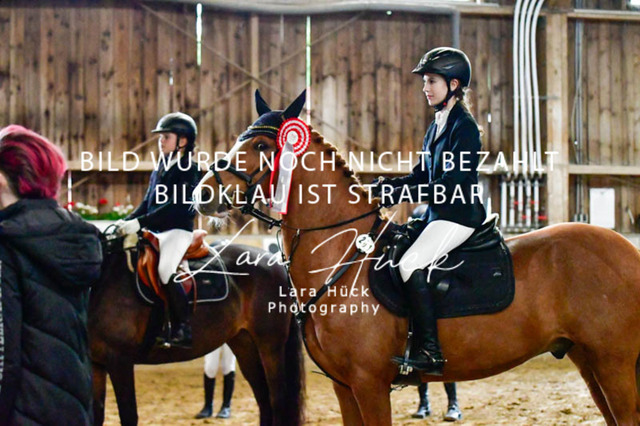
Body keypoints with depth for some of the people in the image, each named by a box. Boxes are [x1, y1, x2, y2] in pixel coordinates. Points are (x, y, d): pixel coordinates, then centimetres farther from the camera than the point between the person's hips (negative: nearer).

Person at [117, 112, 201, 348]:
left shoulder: (189, 170, -10)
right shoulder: (159, 169, 16)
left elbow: (175, 207, -20)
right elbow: (148, 203, 19)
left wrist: (139, 222, -26)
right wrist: (126, 222, 3)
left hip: (178, 231, -9)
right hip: (156, 232, 9)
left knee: (165, 270, -26)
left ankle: (182, 330, -19)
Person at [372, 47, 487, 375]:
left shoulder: (464, 127, -12)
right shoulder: (437, 125, 16)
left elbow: (451, 182, -21)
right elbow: (423, 174, 18)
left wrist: (402, 194, -23)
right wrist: (389, 186, 0)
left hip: (459, 216, -10)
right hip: (437, 213, 10)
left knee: (411, 264, -26)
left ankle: (430, 352, -25)